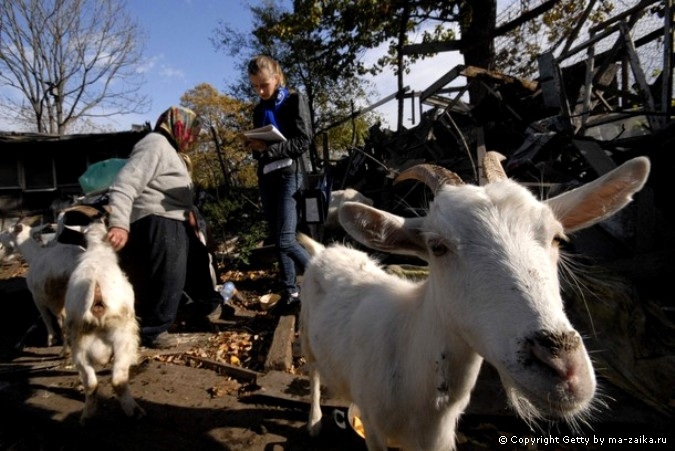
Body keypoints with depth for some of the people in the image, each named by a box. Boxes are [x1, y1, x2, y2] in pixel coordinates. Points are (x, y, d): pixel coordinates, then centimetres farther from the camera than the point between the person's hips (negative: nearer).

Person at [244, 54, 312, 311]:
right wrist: (254, 147, -2)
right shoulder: (259, 110, 18)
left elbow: (303, 141, -10)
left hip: (289, 174, -6)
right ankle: (291, 292, 12)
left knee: (285, 240, -15)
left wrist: (268, 148, -19)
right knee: (276, 239, 4)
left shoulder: (295, 100, 0)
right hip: (266, 176, 7)